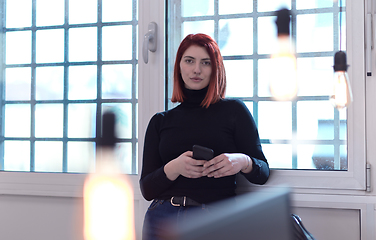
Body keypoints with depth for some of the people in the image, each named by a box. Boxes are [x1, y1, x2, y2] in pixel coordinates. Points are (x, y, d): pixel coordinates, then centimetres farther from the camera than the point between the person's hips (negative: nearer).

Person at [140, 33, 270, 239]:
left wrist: (243, 162, -15)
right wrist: (173, 168, -12)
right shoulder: (160, 122, 15)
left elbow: (262, 173, 7)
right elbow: (147, 189, 8)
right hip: (163, 215, 2)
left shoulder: (234, 110, 8)